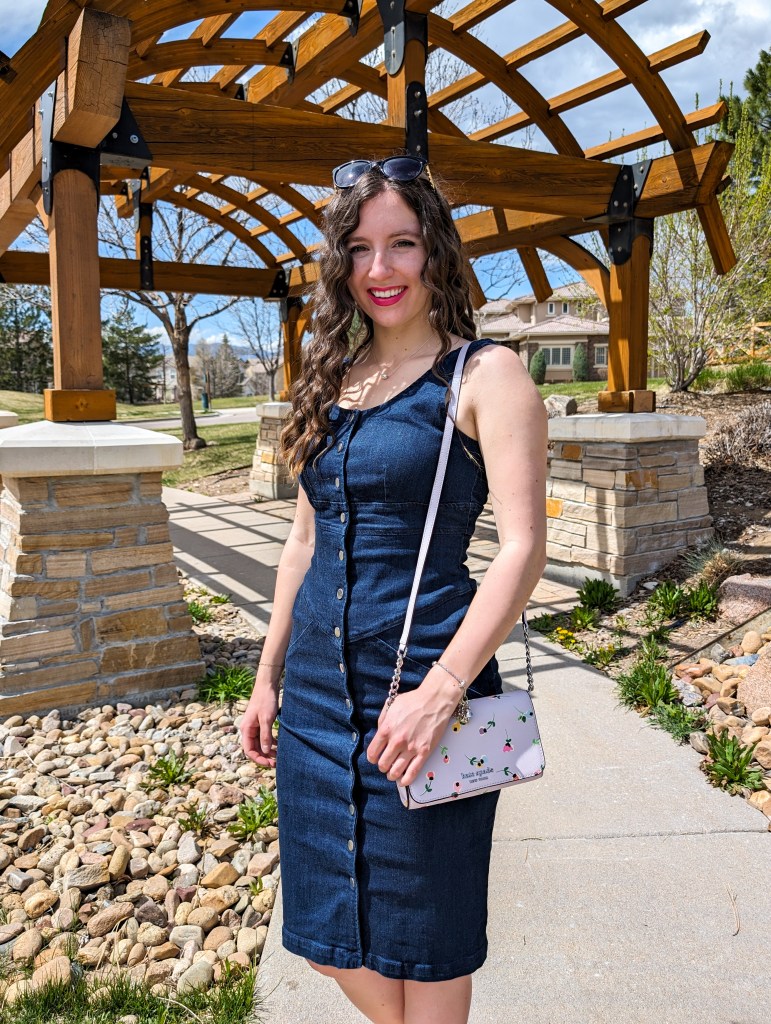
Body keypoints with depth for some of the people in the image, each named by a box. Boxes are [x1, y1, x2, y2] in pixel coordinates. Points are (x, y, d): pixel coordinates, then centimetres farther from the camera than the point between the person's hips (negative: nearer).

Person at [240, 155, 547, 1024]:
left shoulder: (484, 375, -6)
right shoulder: (334, 380, 11)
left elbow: (523, 548, -14)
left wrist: (439, 691, -22)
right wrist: (268, 676, 14)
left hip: (422, 681, -6)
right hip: (316, 688, 6)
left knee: (420, 945, 13)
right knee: (327, 938, 19)